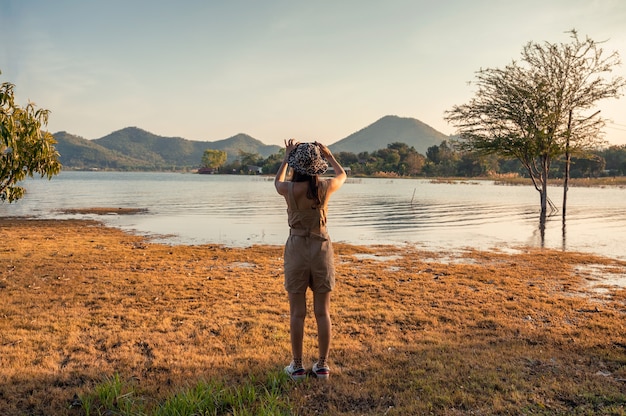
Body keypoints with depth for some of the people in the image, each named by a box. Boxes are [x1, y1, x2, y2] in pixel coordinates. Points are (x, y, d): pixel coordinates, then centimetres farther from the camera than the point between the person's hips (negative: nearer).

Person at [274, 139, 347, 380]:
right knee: (322, 312, 10)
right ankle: (322, 365, 20)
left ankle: (297, 366, 17)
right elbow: (342, 175, 15)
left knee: (297, 312, 9)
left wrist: (286, 157, 21)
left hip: (296, 249, -1)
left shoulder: (289, 189, -12)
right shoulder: (325, 187, -10)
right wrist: (329, 156, 25)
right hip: (321, 249, 1)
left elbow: (277, 181, 15)